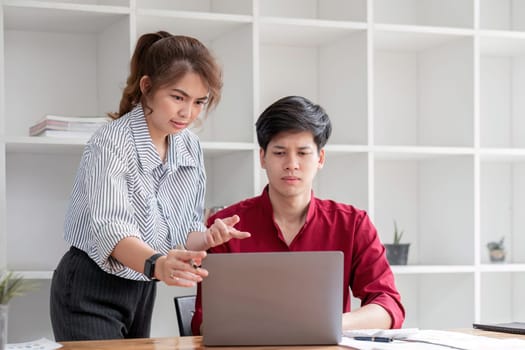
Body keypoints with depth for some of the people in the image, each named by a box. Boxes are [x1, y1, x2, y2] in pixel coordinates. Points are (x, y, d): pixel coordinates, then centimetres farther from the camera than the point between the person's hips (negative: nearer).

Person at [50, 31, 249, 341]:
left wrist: (207, 238, -20)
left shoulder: (191, 148, 1)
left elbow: (183, 232, 4)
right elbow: (110, 229, -32)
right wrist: (157, 265, -52)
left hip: (144, 292, 6)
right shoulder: (111, 143, -19)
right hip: (91, 293, -6)